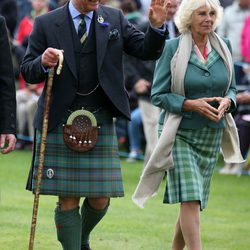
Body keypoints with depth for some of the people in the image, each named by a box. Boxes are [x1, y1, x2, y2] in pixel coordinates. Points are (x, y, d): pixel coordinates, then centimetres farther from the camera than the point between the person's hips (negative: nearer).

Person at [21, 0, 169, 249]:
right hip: (58, 121, -2)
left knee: (100, 199, 4)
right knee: (68, 199, -1)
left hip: (100, 120, 2)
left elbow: (147, 51, 5)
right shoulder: (47, 23, 1)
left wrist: (157, 27, -14)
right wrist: (43, 63, -20)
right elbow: (27, 71, 3)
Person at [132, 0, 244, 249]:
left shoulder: (223, 47, 5)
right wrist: (191, 104, -21)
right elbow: (158, 95, -8)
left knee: (193, 200, 9)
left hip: (212, 134, 5)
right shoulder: (172, 48, -8)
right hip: (181, 133, -5)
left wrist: (227, 102, -11)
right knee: (190, 198, -15)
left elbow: (231, 89, 12)